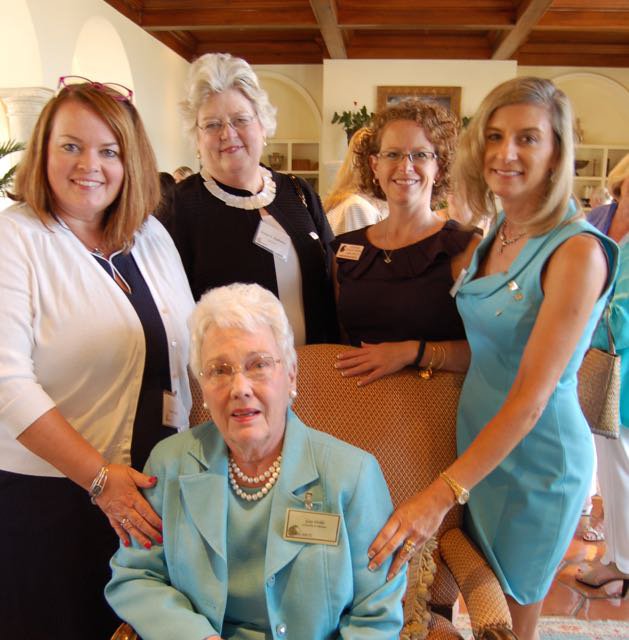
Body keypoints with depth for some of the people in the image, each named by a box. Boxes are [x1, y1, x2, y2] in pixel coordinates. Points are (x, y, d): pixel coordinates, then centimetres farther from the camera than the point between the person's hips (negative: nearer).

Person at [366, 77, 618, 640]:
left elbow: (530, 398, -25)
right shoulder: (496, 234, 2)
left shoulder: (578, 251, -21)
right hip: (478, 445, 7)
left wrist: (442, 494, -28)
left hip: (534, 463, -6)